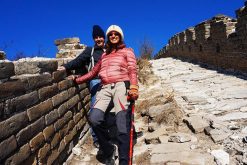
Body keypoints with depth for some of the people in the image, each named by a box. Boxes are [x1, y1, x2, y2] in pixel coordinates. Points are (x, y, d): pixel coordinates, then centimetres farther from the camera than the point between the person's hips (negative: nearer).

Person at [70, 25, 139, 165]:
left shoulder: (127, 51, 17)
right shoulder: (104, 55, 31)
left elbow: (132, 70, 1)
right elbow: (94, 72, 35)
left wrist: (134, 88, -15)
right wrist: (78, 80, 33)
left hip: (121, 86, -4)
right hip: (105, 88, 4)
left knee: (122, 126, -18)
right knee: (94, 119, -20)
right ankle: (109, 151, 1)